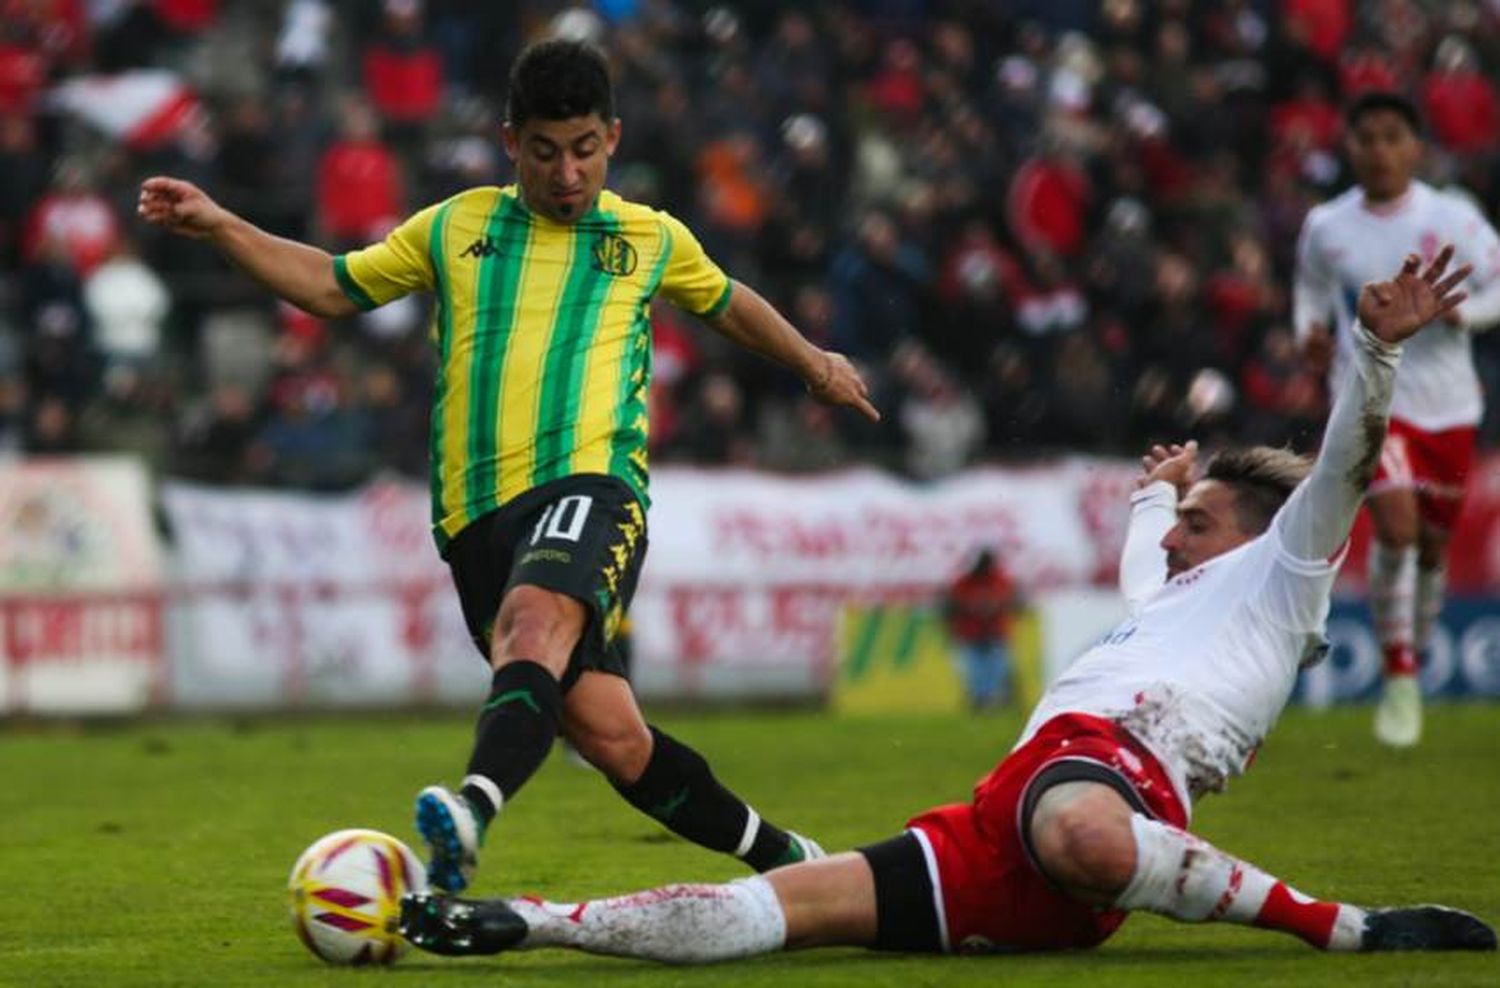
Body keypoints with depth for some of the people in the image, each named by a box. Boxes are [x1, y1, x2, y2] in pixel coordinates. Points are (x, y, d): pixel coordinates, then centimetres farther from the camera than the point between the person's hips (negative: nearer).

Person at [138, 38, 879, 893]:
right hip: (479, 512, 2)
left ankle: (475, 809, -58)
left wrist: (813, 362, 46)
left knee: (536, 619, -36)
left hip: (593, 480, -2)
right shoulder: (454, 228, 18)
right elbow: (333, 287, 24)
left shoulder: (652, 238, 18)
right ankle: (777, 855, 14)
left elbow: (728, 304, 37)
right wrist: (218, 227, 14)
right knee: (604, 728, -6)